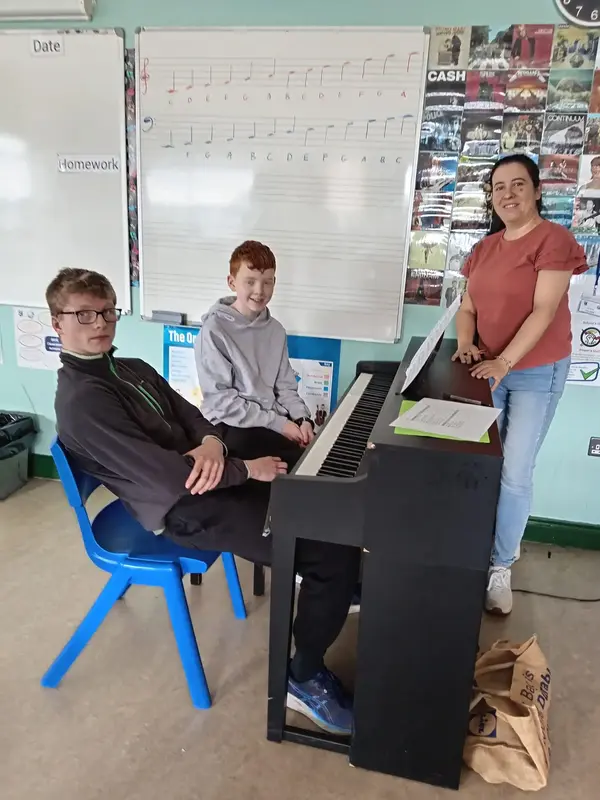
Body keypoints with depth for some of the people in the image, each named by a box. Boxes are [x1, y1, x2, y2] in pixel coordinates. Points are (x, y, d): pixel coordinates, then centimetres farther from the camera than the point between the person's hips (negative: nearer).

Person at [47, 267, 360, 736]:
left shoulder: (133, 369, 14)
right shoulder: (81, 400, -17)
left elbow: (189, 415, 10)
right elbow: (167, 476, -24)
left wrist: (211, 443, -14)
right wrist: (246, 468, -17)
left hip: (206, 477, 9)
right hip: (186, 509, -9)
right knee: (336, 550, -17)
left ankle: (326, 591, 32)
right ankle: (304, 678, 2)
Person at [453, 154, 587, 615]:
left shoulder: (554, 240, -10)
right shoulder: (485, 248, 11)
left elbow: (544, 310, -18)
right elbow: (468, 307, 10)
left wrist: (505, 361, -25)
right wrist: (466, 343, -9)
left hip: (537, 373, -5)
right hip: (490, 370, 6)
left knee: (515, 474, -4)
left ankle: (500, 568, 10)